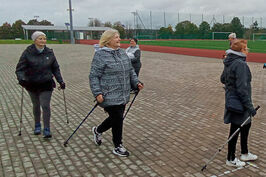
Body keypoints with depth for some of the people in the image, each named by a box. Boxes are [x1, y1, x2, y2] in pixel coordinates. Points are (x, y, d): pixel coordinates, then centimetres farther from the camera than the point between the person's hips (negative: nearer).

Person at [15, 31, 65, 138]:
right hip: (32, 84, 1)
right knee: (36, 106, 16)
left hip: (46, 84, 0)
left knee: (45, 106, -8)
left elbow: (55, 68, 6)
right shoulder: (28, 53, -9)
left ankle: (47, 130, 0)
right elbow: (20, 69, -10)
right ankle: (37, 126, 36)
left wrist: (60, 81, 0)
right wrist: (21, 78, -28)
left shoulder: (49, 53, -1)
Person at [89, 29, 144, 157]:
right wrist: (98, 93, -19)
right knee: (118, 119, -1)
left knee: (116, 118, 17)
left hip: (123, 96, 8)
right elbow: (94, 76, -13)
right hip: (110, 97, -8)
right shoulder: (100, 55, -11)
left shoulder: (122, 53, 12)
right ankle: (118, 147, 20)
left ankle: (98, 130, 44)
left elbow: (130, 70, 19)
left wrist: (136, 82, 7)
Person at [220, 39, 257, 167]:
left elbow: (223, 79, 19)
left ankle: (244, 154, 39)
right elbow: (242, 88, -27)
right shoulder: (240, 64, -23)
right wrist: (249, 106, -24)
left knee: (246, 124, 23)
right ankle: (231, 159, 21)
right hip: (239, 103, -10)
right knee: (235, 129, 4)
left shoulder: (229, 62, 7)